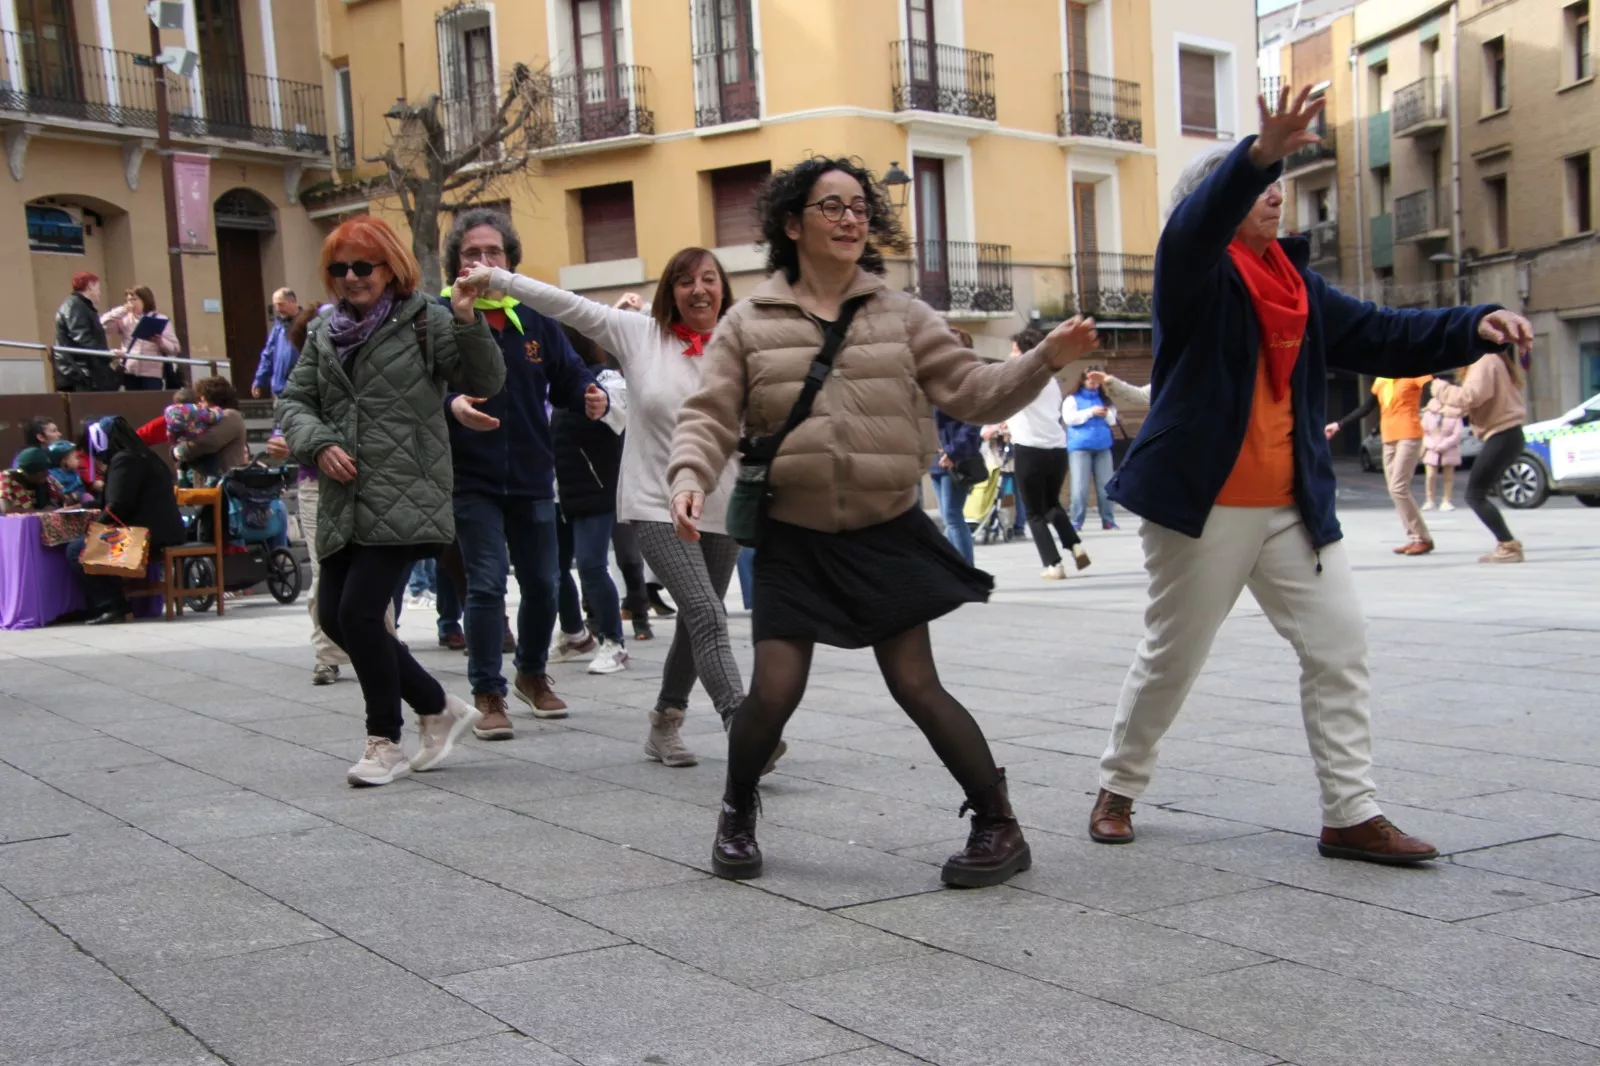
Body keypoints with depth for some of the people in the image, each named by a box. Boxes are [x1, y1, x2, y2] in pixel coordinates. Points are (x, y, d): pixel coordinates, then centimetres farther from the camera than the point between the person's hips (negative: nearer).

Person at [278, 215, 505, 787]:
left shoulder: (425, 320, -2)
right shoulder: (324, 331, 14)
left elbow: (486, 383, -7)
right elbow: (293, 400, 15)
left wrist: (467, 322, -22)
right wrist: (318, 443, -5)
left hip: (405, 500, -7)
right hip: (343, 504, 7)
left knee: (360, 613, -10)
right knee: (335, 617, 6)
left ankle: (385, 743, 8)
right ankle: (440, 709, 21)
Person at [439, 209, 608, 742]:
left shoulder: (535, 318, 7)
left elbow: (568, 374, 9)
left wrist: (591, 396, -14)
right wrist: (451, 404, -35)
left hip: (532, 477, 4)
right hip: (472, 479, -4)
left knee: (543, 583, 13)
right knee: (486, 584, -7)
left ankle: (532, 673, 35)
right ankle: (488, 695, 5)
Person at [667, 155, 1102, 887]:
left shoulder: (902, 315, 4)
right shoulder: (749, 324, 2)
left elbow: (971, 391, 3)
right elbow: (710, 417, -1)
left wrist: (1045, 360, -14)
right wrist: (690, 479, -21)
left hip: (887, 533, 0)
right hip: (793, 539, 0)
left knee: (916, 686, -2)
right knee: (773, 690, -4)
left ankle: (999, 825, 13)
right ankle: (736, 816, 24)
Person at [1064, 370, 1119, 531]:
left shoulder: (1104, 400, 16)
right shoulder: (1072, 399, 5)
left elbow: (1113, 420, 11)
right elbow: (1069, 418, -9)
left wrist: (1107, 414, -10)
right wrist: (1091, 412, -12)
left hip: (1102, 447, 3)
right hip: (1080, 447, -3)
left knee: (1106, 485, 1)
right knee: (1080, 486, -9)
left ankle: (1108, 521, 6)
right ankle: (1076, 522, -6)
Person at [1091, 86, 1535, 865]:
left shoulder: (1298, 283, 13)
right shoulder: (1192, 274, -6)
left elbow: (1381, 337, 10)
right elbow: (1198, 223, -28)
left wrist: (1473, 327, -5)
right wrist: (1259, 155, -45)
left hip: (1293, 507, 6)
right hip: (1202, 505, -6)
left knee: (1339, 646, 2)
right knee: (1170, 657, 4)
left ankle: (1350, 814, 9)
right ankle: (1117, 791, 24)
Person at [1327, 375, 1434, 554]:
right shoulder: (1381, 380, 15)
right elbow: (1366, 408, 24)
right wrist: (1339, 425, 25)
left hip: (1409, 436, -7)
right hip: (1388, 439, 7)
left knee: (1398, 488, -14)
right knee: (1395, 490, 3)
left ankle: (1424, 539, -7)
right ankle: (1414, 538, 7)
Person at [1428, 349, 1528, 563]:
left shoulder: (1484, 361, -14)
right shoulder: (1491, 360, 18)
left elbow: (1471, 397, -25)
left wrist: (1441, 388, -12)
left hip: (1501, 437, -10)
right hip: (1507, 435, 10)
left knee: (1475, 495, -9)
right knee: (1479, 493, 14)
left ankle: (1509, 546, -12)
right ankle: (1506, 544, 11)